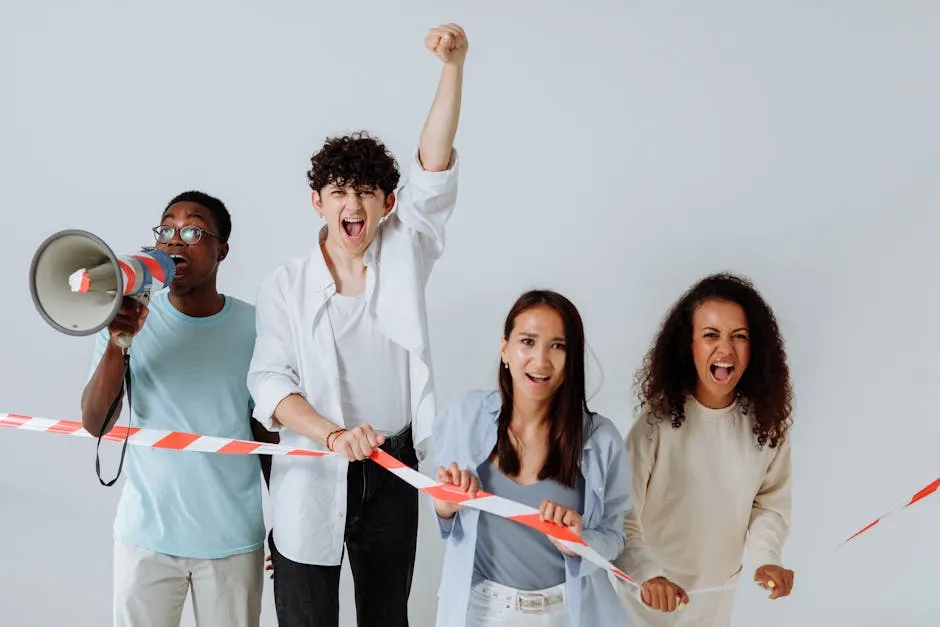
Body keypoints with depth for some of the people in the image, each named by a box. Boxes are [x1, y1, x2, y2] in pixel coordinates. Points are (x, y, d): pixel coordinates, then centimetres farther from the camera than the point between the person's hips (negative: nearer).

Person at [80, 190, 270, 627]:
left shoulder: (254, 326, -3)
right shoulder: (133, 318, -3)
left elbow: (266, 428, 5)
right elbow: (96, 425, -10)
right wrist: (117, 343, -23)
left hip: (234, 537, 0)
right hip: (146, 532, 0)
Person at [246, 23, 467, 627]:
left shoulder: (404, 254, 2)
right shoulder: (285, 285, -3)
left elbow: (434, 169, -11)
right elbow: (271, 383, -10)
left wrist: (455, 66, -23)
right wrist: (334, 434, -29)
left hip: (393, 470, 2)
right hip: (313, 479, -2)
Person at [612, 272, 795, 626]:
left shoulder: (765, 420, -11)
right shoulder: (658, 420, -24)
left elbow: (770, 501, -2)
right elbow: (621, 515, -24)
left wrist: (768, 557, -19)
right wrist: (646, 573, -39)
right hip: (649, 591, -4)